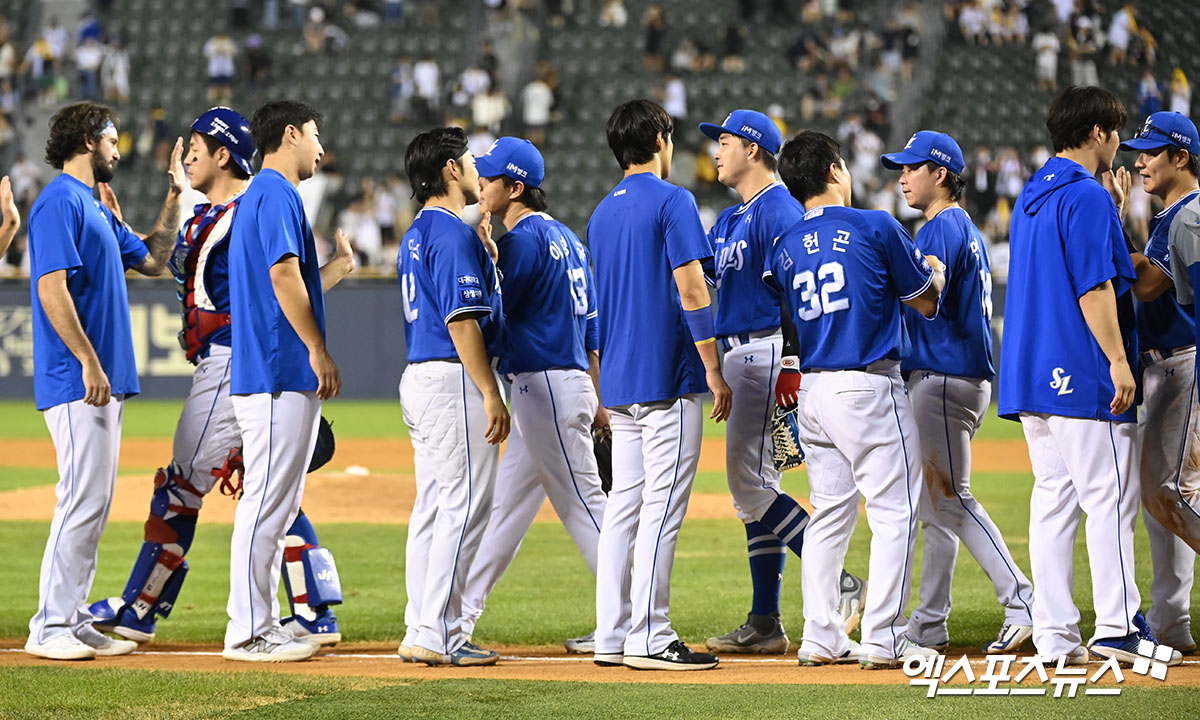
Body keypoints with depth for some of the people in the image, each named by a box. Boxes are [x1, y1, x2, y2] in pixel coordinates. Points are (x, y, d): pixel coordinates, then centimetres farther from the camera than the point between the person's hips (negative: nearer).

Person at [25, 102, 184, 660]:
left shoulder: (97, 209, 20)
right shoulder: (59, 201, -10)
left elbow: (152, 260, 29)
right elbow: (52, 288, -18)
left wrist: (174, 196, 22)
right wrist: (89, 362, -22)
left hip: (104, 382, 10)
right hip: (77, 383, -10)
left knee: (95, 503, 10)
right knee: (82, 499, -12)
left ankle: (74, 622, 14)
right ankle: (50, 628, -10)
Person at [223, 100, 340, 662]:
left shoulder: (262, 196, 23)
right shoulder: (276, 194, -9)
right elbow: (284, 277, -19)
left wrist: (340, 267, 24)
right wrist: (319, 351, -19)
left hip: (284, 378, 11)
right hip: (279, 376, -11)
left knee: (277, 504, 12)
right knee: (267, 501, -9)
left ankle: (262, 625, 16)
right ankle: (249, 632, -9)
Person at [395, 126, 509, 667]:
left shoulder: (417, 235, 18)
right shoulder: (454, 233, -14)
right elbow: (461, 320, -20)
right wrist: (491, 394, -20)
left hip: (420, 377, 11)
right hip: (454, 379, -11)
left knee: (433, 507, 11)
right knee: (465, 504, -9)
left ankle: (422, 631, 12)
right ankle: (438, 635, -11)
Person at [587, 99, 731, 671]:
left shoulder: (602, 213, 16)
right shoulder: (672, 201, -8)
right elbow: (690, 289, -14)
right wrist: (715, 371, -12)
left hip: (619, 381, 8)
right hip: (668, 378, -8)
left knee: (623, 505, 9)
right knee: (662, 505, -8)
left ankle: (612, 635, 8)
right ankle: (648, 639, -10)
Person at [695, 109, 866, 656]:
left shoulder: (780, 212, -11)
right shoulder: (728, 221, 19)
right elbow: (706, 288, 22)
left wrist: (791, 369, -24)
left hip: (768, 353, -10)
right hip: (736, 355, 10)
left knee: (749, 481, -14)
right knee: (752, 486, 8)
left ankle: (839, 583, -12)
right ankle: (764, 625, 9)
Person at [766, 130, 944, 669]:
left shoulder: (785, 248, 10)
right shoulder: (874, 227, -5)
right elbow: (925, 303, 3)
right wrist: (935, 272, 23)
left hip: (811, 389, 6)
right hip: (868, 385, -6)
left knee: (829, 512, 13)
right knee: (894, 511, -2)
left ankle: (821, 638, 11)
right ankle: (883, 640, -6)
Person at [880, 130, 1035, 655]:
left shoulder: (941, 229, -11)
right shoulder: (966, 229, 21)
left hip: (945, 377, -11)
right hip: (967, 376, 11)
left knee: (950, 498, -11)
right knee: (934, 504, 12)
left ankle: (1023, 605, -16)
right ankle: (929, 625, 14)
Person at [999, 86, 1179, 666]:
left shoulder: (1032, 197, 17)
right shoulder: (1086, 196, -12)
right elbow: (1093, 287, -19)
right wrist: (1118, 360, -19)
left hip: (1031, 378, 9)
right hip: (1082, 378, -9)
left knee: (1053, 498, 7)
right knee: (1109, 498, -5)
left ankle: (1054, 635, 5)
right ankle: (1115, 628, -7)